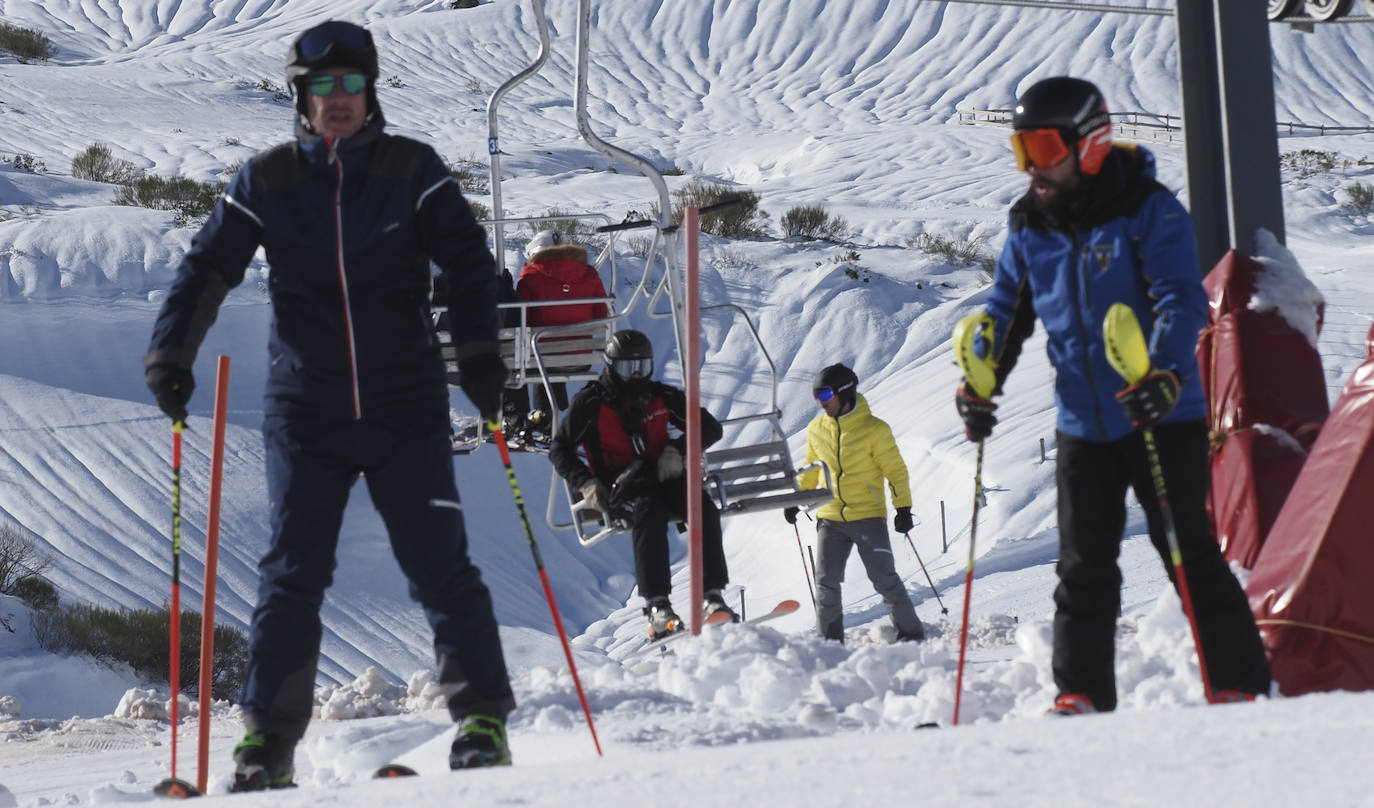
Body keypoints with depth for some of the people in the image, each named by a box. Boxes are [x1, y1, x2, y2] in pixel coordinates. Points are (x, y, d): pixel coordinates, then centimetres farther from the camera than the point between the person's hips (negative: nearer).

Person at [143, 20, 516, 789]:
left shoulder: (412, 169, 1)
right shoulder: (267, 182, 4)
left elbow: (467, 259, -2)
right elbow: (207, 269, 5)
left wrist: (479, 350, -15)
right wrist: (171, 354, -8)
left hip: (406, 407, -1)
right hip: (306, 412, 1)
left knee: (440, 565, -1)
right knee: (292, 574, -2)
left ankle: (484, 719, 8)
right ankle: (268, 738, 2)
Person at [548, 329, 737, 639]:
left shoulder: (661, 397, 13)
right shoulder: (591, 403, 5)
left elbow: (710, 428, 17)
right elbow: (559, 449, 9)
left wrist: (677, 449, -2)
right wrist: (586, 482, -8)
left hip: (663, 478, 3)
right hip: (620, 488, -3)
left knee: (702, 506, -28)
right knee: (649, 512, -37)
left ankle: (713, 596, -31)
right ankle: (657, 607, -44)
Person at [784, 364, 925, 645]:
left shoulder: (874, 429, -7)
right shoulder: (817, 429, 6)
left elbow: (896, 470, -3)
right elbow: (811, 469, 21)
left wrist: (903, 508, -8)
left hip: (868, 516, -4)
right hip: (830, 518, 4)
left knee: (885, 579, -6)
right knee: (826, 582, 0)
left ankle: (911, 633, 4)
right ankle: (830, 639, 10)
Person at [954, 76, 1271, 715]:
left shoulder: (1149, 211, -12)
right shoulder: (1029, 228, 6)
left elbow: (1182, 303, -19)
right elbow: (1005, 312, 14)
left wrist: (1164, 377, -35)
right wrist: (978, 384, -2)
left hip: (1162, 417, -5)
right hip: (1082, 423, 6)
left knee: (1190, 557, -3)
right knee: (1084, 567, 7)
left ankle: (1240, 688, 3)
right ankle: (1081, 696, 14)